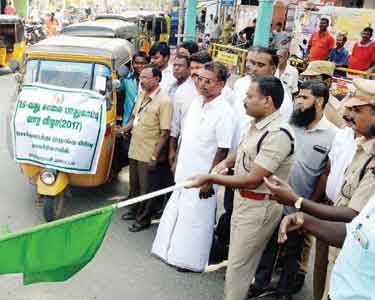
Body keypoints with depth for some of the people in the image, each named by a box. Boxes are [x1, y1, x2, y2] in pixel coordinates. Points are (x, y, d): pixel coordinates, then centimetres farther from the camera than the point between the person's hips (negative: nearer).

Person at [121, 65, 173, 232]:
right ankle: (134, 210, 42)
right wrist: (128, 126, 4)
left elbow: (165, 133, -20)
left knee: (146, 189, 8)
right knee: (134, 185, 22)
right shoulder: (141, 95, 5)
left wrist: (155, 156, -21)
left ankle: (143, 219, 24)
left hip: (149, 155, -7)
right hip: (134, 151, 7)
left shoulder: (164, 101, -19)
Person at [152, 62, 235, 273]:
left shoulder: (224, 112, -17)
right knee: (176, 213, 18)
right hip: (185, 173, 8)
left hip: (202, 177, -7)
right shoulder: (196, 103, 6)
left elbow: (222, 151, -18)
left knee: (195, 219, 4)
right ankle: (173, 252, 35)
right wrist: (177, 161, 15)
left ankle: (191, 260, 22)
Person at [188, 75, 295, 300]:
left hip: (260, 206, -9)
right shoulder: (256, 124, 3)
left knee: (238, 266, 3)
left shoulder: (278, 134, -25)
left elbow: (253, 180, -26)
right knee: (237, 259, 22)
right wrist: (225, 163, -1)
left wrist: (210, 178, -22)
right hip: (243, 198, 9)